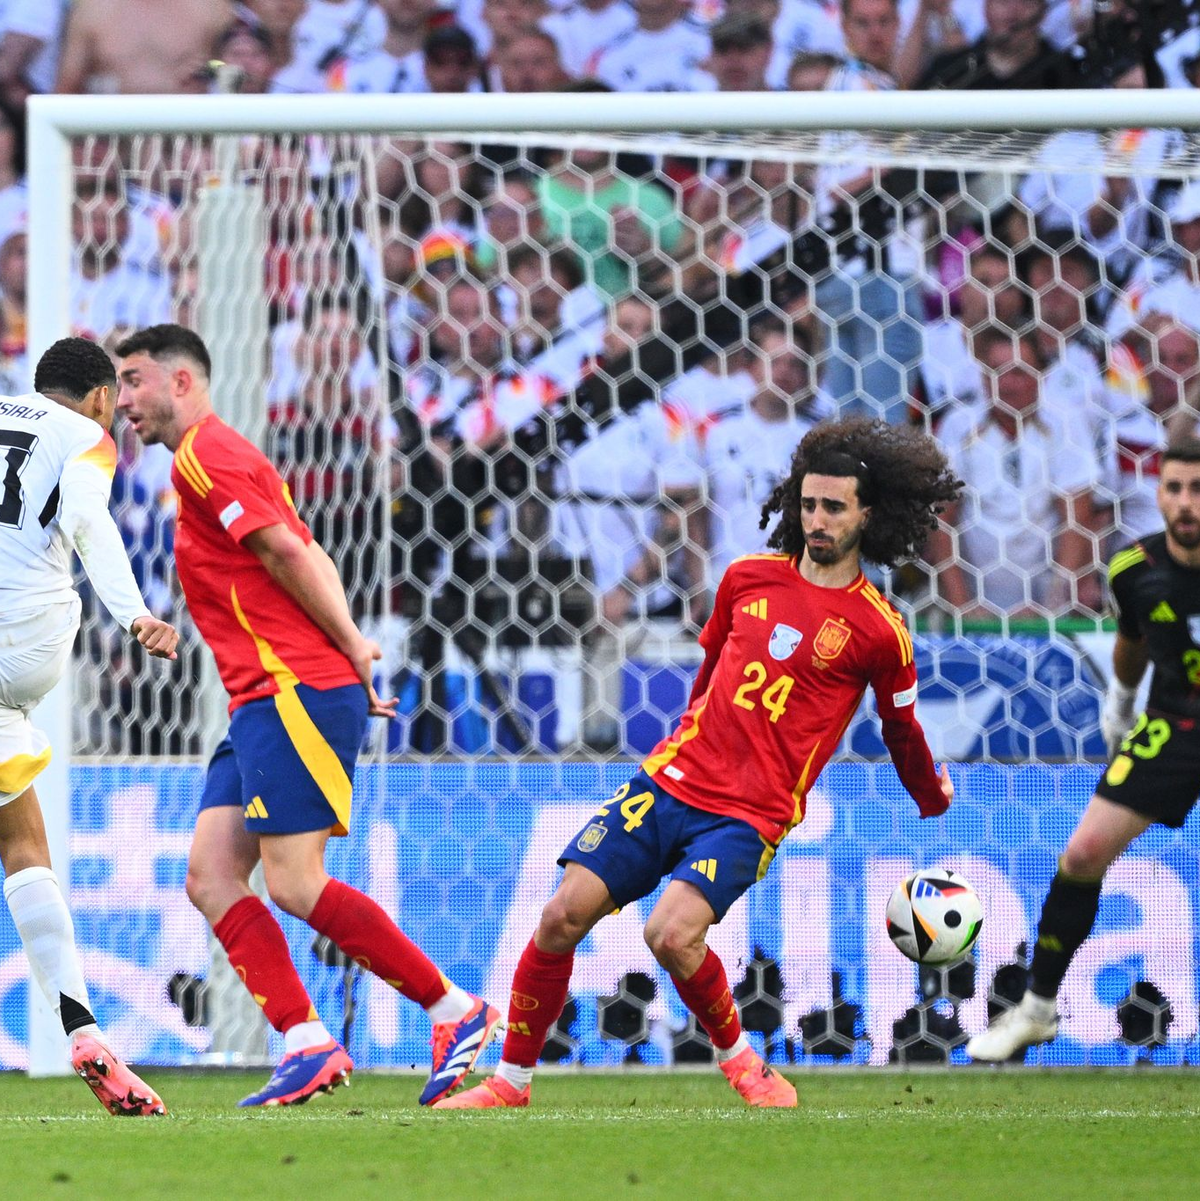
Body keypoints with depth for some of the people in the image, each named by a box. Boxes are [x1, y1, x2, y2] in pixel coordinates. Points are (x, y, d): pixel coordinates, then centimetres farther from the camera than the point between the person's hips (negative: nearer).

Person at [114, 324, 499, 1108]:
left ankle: (456, 1010, -5)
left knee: (295, 884, -12)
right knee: (211, 876, 1)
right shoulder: (217, 459, 23)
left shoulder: (206, 454, -8)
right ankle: (308, 1045, -5)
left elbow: (287, 551, -17)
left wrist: (348, 648, -10)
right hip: (263, 701, 10)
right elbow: (310, 557, 20)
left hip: (295, 693, -10)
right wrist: (348, 645, 8)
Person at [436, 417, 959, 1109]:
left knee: (673, 934, -27)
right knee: (565, 914, -9)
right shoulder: (749, 578, 8)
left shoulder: (878, 631, -4)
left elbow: (903, 732, 14)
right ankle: (513, 1080, 5)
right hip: (671, 781, 4)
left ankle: (740, 1059, -1)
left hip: (749, 816, -4)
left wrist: (934, 799, 28)